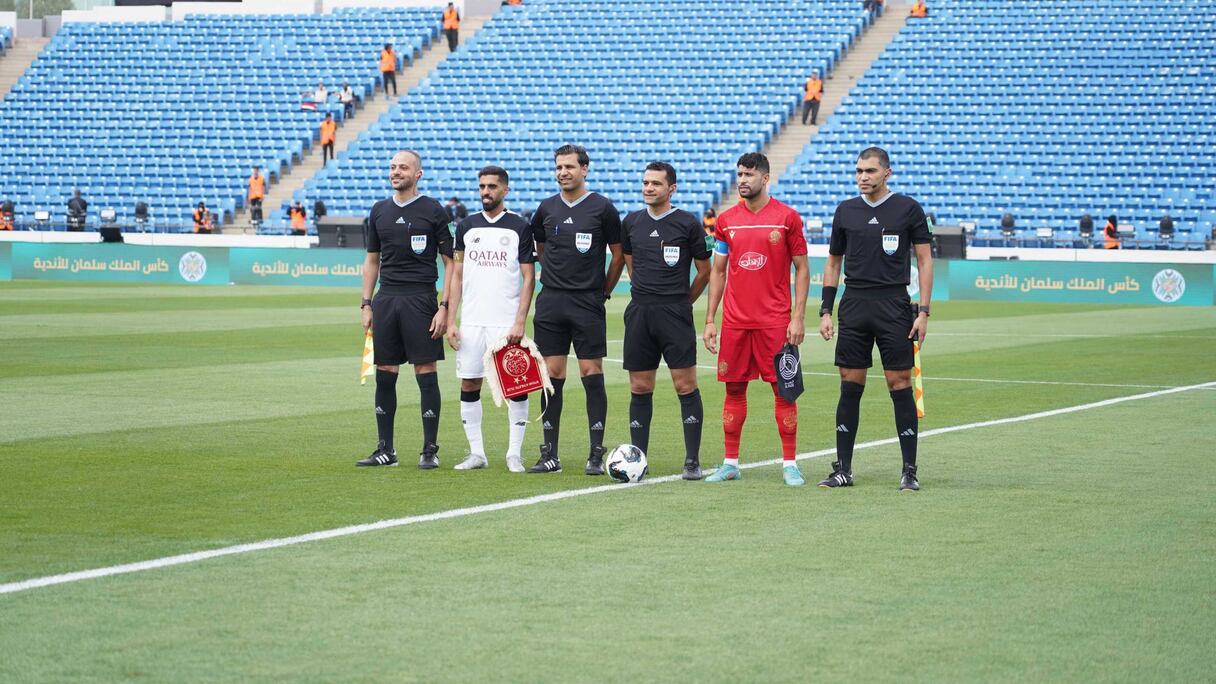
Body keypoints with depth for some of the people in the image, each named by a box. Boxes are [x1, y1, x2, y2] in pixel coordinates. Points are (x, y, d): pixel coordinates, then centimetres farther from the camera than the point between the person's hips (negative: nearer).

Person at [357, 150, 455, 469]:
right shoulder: (380, 211, 12)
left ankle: (430, 450, 2)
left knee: (426, 373, -4)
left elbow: (450, 262, -1)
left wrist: (444, 307, -8)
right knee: (384, 375, 5)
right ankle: (385, 449, 12)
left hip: (420, 299, -5)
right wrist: (366, 304, 11)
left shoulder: (432, 211, -1)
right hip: (385, 300, 5)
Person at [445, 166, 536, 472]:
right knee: (469, 384, 2)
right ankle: (476, 453, 10)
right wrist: (450, 321, 5)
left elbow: (528, 277, -1)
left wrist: (520, 321, -11)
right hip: (471, 321, 3)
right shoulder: (466, 226, 10)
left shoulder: (519, 227, 1)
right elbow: (457, 275, 13)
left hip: (507, 322, -3)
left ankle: (514, 453, 3)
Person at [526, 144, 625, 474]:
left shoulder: (602, 207, -2)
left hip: (588, 303, -3)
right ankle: (550, 455, 7)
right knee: (552, 375, 3)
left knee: (592, 374, -4)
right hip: (551, 302, 3)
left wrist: (602, 291, 5)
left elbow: (618, 255, 5)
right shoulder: (546, 208, 9)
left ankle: (596, 455, 0)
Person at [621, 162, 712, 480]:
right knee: (640, 388, 5)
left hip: (675, 313, -4)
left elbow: (704, 270, 5)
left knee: (685, 385, -6)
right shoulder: (631, 222, 9)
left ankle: (692, 461, -1)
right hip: (639, 311, 4)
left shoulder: (687, 223, -2)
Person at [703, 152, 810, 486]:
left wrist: (798, 317, -7)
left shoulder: (787, 218, -1)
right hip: (734, 321, 3)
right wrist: (709, 320, 7)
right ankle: (730, 463, 12)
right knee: (734, 388, 5)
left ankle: (790, 464, 3)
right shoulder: (726, 220, 8)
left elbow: (801, 269, 1)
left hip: (775, 320, -3)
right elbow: (718, 271, 13)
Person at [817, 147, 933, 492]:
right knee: (850, 386, 3)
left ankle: (909, 470, 2)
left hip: (894, 307, -3)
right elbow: (833, 262, 16)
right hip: (854, 306, 3)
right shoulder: (846, 211, 9)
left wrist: (923, 311, -7)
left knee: (900, 385, -4)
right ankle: (843, 469, 8)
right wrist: (825, 311, 8)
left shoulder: (908, 208, 0)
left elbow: (924, 260, 1)